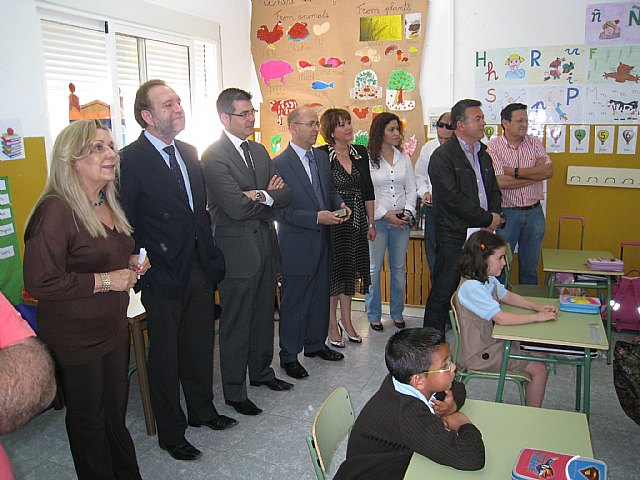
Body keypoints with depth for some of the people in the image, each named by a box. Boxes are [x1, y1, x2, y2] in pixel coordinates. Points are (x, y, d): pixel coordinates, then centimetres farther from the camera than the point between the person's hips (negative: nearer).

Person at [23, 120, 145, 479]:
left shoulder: (109, 204, 6)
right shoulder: (56, 210, -21)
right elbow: (40, 283, -25)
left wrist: (130, 265, 3)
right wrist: (105, 280, -22)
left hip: (115, 328, 7)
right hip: (75, 338, -7)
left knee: (116, 410, 20)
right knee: (88, 417, 13)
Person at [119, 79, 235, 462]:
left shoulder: (189, 153, 7)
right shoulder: (131, 159, -15)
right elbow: (125, 225, -14)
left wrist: (209, 252, 8)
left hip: (200, 269, 7)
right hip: (165, 276, -6)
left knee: (200, 347, 21)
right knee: (165, 356, 11)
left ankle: (203, 410, 42)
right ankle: (171, 433, 29)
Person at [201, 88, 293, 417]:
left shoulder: (259, 151, 11)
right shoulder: (214, 156, -14)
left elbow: (285, 196, 5)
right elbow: (237, 207, -23)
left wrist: (261, 196, -14)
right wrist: (267, 196, -7)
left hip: (265, 244, 7)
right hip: (237, 250, -7)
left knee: (263, 315, 20)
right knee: (236, 324, 5)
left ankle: (261, 371, 39)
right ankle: (234, 392, 21)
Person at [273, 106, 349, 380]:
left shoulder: (322, 157, 8)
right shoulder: (280, 164, -15)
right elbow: (281, 211, -18)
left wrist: (339, 204, -1)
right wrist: (317, 217, -24)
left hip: (322, 241, 7)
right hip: (296, 245, -7)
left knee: (320, 296, 19)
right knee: (294, 302, 5)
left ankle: (315, 344, 37)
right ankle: (289, 356, 20)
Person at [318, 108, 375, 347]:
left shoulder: (360, 152, 7)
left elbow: (368, 190, 10)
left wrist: (371, 223, 9)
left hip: (357, 222, 5)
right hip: (332, 221, -5)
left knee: (350, 270, 12)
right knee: (333, 271, 3)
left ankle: (346, 321, 26)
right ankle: (332, 325, 16)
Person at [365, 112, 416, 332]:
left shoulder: (404, 158, 9)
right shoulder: (367, 159, -5)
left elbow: (411, 189, 10)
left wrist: (408, 212, -6)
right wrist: (386, 215, -12)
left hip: (401, 221, 4)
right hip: (377, 220, -4)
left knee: (398, 268, 10)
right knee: (374, 268, 1)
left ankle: (397, 313, 23)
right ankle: (374, 315, 14)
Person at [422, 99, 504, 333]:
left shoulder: (483, 154, 17)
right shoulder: (442, 156, -9)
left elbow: (493, 189, 23)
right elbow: (453, 199, -17)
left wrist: (495, 214, 1)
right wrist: (487, 219, -12)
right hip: (454, 237, -7)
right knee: (443, 292, 0)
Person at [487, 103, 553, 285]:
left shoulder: (534, 143, 4)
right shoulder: (493, 147, -8)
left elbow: (549, 171, -9)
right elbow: (500, 182, -19)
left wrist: (515, 172, -16)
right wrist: (536, 175, -9)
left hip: (534, 212, 4)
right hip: (507, 213, -4)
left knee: (530, 265, 15)